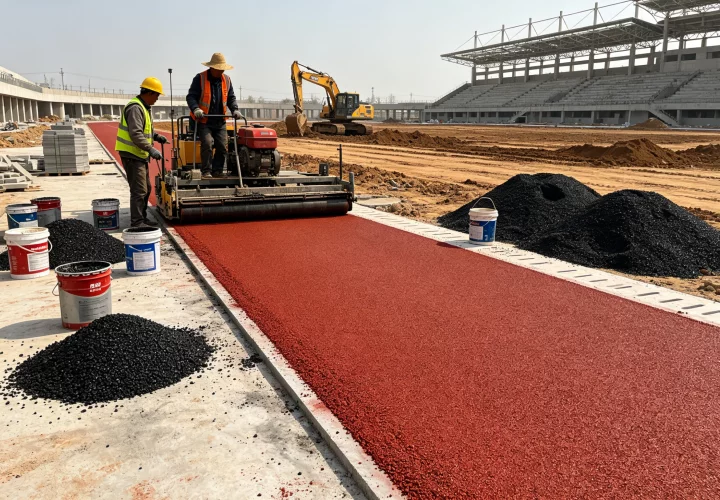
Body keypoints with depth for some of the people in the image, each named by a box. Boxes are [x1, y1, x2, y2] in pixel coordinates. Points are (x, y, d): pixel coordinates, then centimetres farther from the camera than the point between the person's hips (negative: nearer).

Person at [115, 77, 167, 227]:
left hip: (140, 155, 11)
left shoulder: (144, 107, 16)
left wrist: (156, 136, 12)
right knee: (139, 190, -9)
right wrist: (151, 149, -29)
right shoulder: (135, 108, -18)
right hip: (132, 154, -11)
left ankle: (142, 218, 27)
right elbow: (136, 134, -26)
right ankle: (137, 222, -4)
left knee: (146, 188, 17)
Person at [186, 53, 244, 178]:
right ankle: (206, 171, -9)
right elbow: (191, 97, -9)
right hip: (203, 121, -4)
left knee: (223, 146, -2)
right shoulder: (200, 78, -6)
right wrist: (196, 109, -28)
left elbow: (231, 98, 15)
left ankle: (217, 171, 10)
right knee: (207, 143, -19)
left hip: (220, 122, 5)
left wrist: (235, 110, -4)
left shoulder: (226, 80, 9)